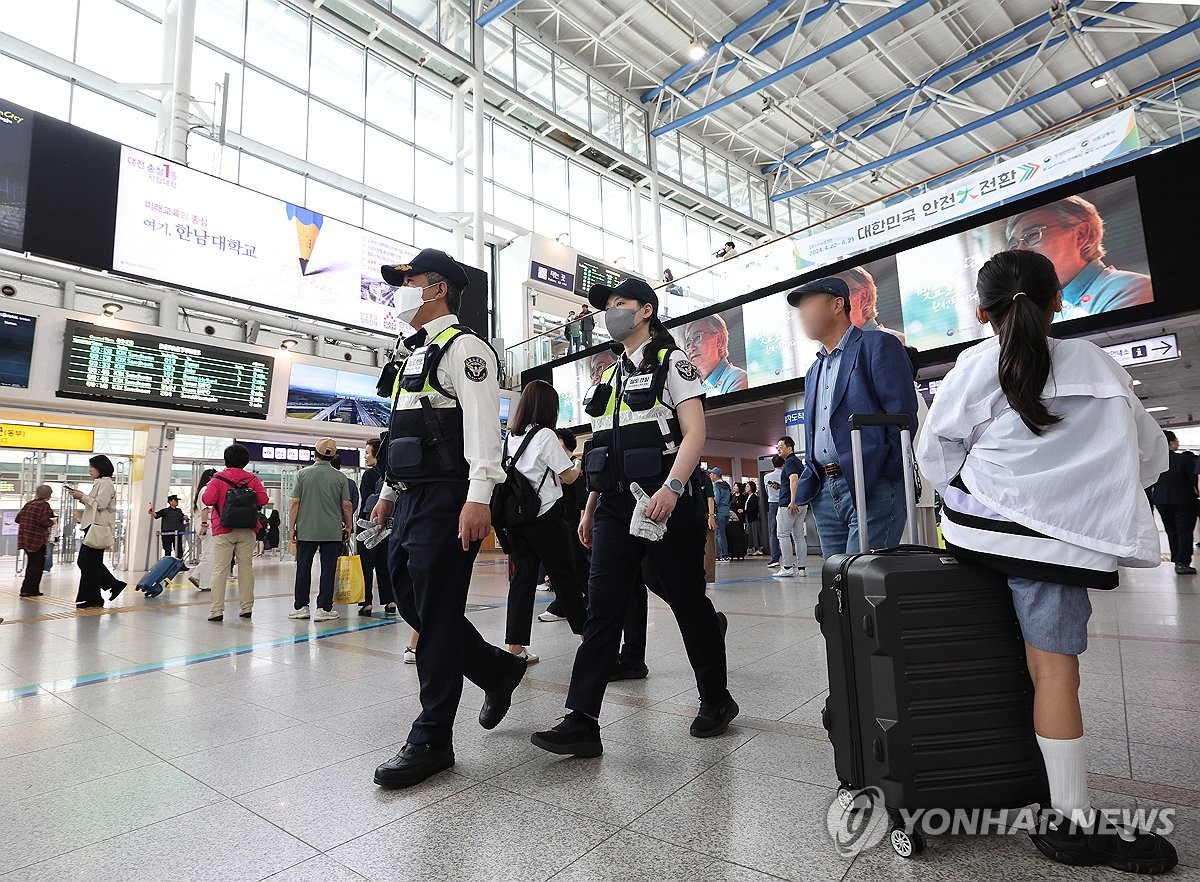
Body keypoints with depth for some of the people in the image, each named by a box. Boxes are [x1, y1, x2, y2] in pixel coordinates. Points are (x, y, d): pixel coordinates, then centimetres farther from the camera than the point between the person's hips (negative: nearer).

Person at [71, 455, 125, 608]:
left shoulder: (105, 483, -10)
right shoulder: (99, 483, 21)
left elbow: (101, 504, -19)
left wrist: (83, 496, -12)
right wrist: (82, 498, 10)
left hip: (98, 527, -10)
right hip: (93, 526, 10)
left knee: (89, 563, -4)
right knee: (83, 561, 12)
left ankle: (93, 600, 3)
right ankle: (114, 585, 16)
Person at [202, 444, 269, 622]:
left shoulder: (218, 478, -2)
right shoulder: (253, 478, 3)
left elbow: (207, 499, -12)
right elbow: (263, 499, -2)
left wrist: (220, 500, 9)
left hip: (223, 530, -2)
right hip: (247, 531, 2)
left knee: (220, 570, 0)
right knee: (246, 568, 7)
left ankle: (217, 610, -2)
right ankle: (247, 607, 11)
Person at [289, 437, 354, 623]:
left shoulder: (303, 473, -1)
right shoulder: (340, 477, -2)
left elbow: (295, 502, -2)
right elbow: (346, 505, -2)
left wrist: (292, 526, 6)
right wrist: (349, 526, 10)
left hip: (306, 530, 1)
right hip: (332, 531, -1)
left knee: (303, 568, 12)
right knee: (328, 569, 4)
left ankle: (301, 607, 18)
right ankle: (324, 608, 5)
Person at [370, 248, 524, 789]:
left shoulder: (464, 347, -5)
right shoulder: (417, 355, 24)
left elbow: (481, 422, -19)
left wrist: (478, 497, -28)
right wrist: (390, 493, 25)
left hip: (446, 500, -10)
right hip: (412, 499, 10)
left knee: (436, 613, -4)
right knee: (410, 600, 13)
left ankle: (431, 739, 10)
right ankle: (498, 670, 30)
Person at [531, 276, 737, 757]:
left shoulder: (672, 361, 0)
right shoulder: (611, 377, 19)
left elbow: (695, 433, -12)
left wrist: (672, 488, -26)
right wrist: (590, 508, 17)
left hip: (666, 502, -6)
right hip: (616, 505, 6)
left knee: (688, 602, 6)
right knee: (601, 608, -1)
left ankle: (716, 700, 28)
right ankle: (582, 720, 3)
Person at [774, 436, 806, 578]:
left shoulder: (790, 461, -9)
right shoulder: (798, 461, 20)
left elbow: (794, 479, -24)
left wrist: (792, 502, -29)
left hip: (788, 504, -9)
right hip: (801, 505, 10)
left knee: (783, 534, -5)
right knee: (799, 536, 8)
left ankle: (787, 568, -7)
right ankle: (801, 568, 8)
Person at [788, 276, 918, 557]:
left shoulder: (878, 345, 1)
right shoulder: (814, 371, 24)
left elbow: (903, 416, -8)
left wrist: (879, 478, -13)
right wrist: (806, 485, 10)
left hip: (873, 488, -7)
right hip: (824, 493, 7)